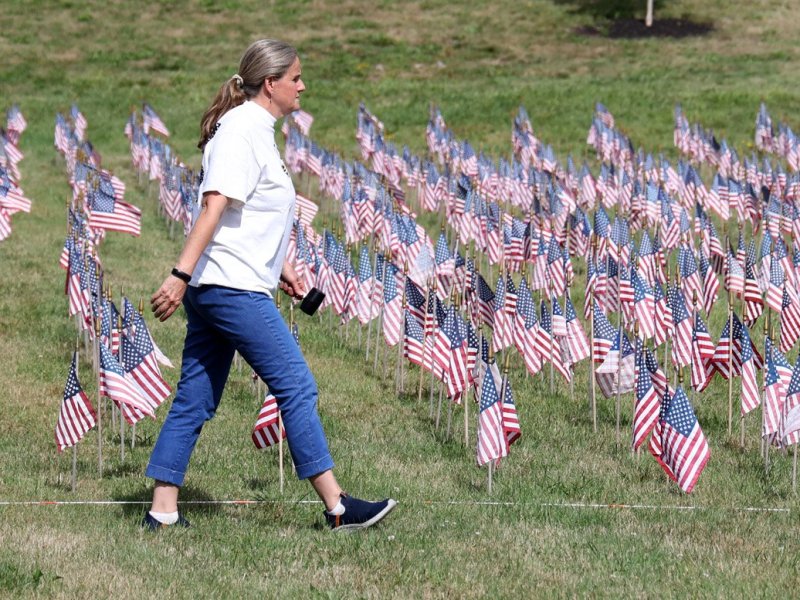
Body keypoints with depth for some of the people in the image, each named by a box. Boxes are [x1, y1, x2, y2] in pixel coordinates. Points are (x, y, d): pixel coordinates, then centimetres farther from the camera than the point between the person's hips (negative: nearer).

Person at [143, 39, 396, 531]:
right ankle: (336, 506, 0)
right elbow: (215, 205, -22)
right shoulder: (240, 131, -13)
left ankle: (163, 511, 10)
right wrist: (182, 274, -28)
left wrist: (280, 267, 26)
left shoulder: (258, 131, 18)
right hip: (233, 288, -10)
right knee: (296, 386, -5)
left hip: (211, 289, 10)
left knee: (195, 400, 9)